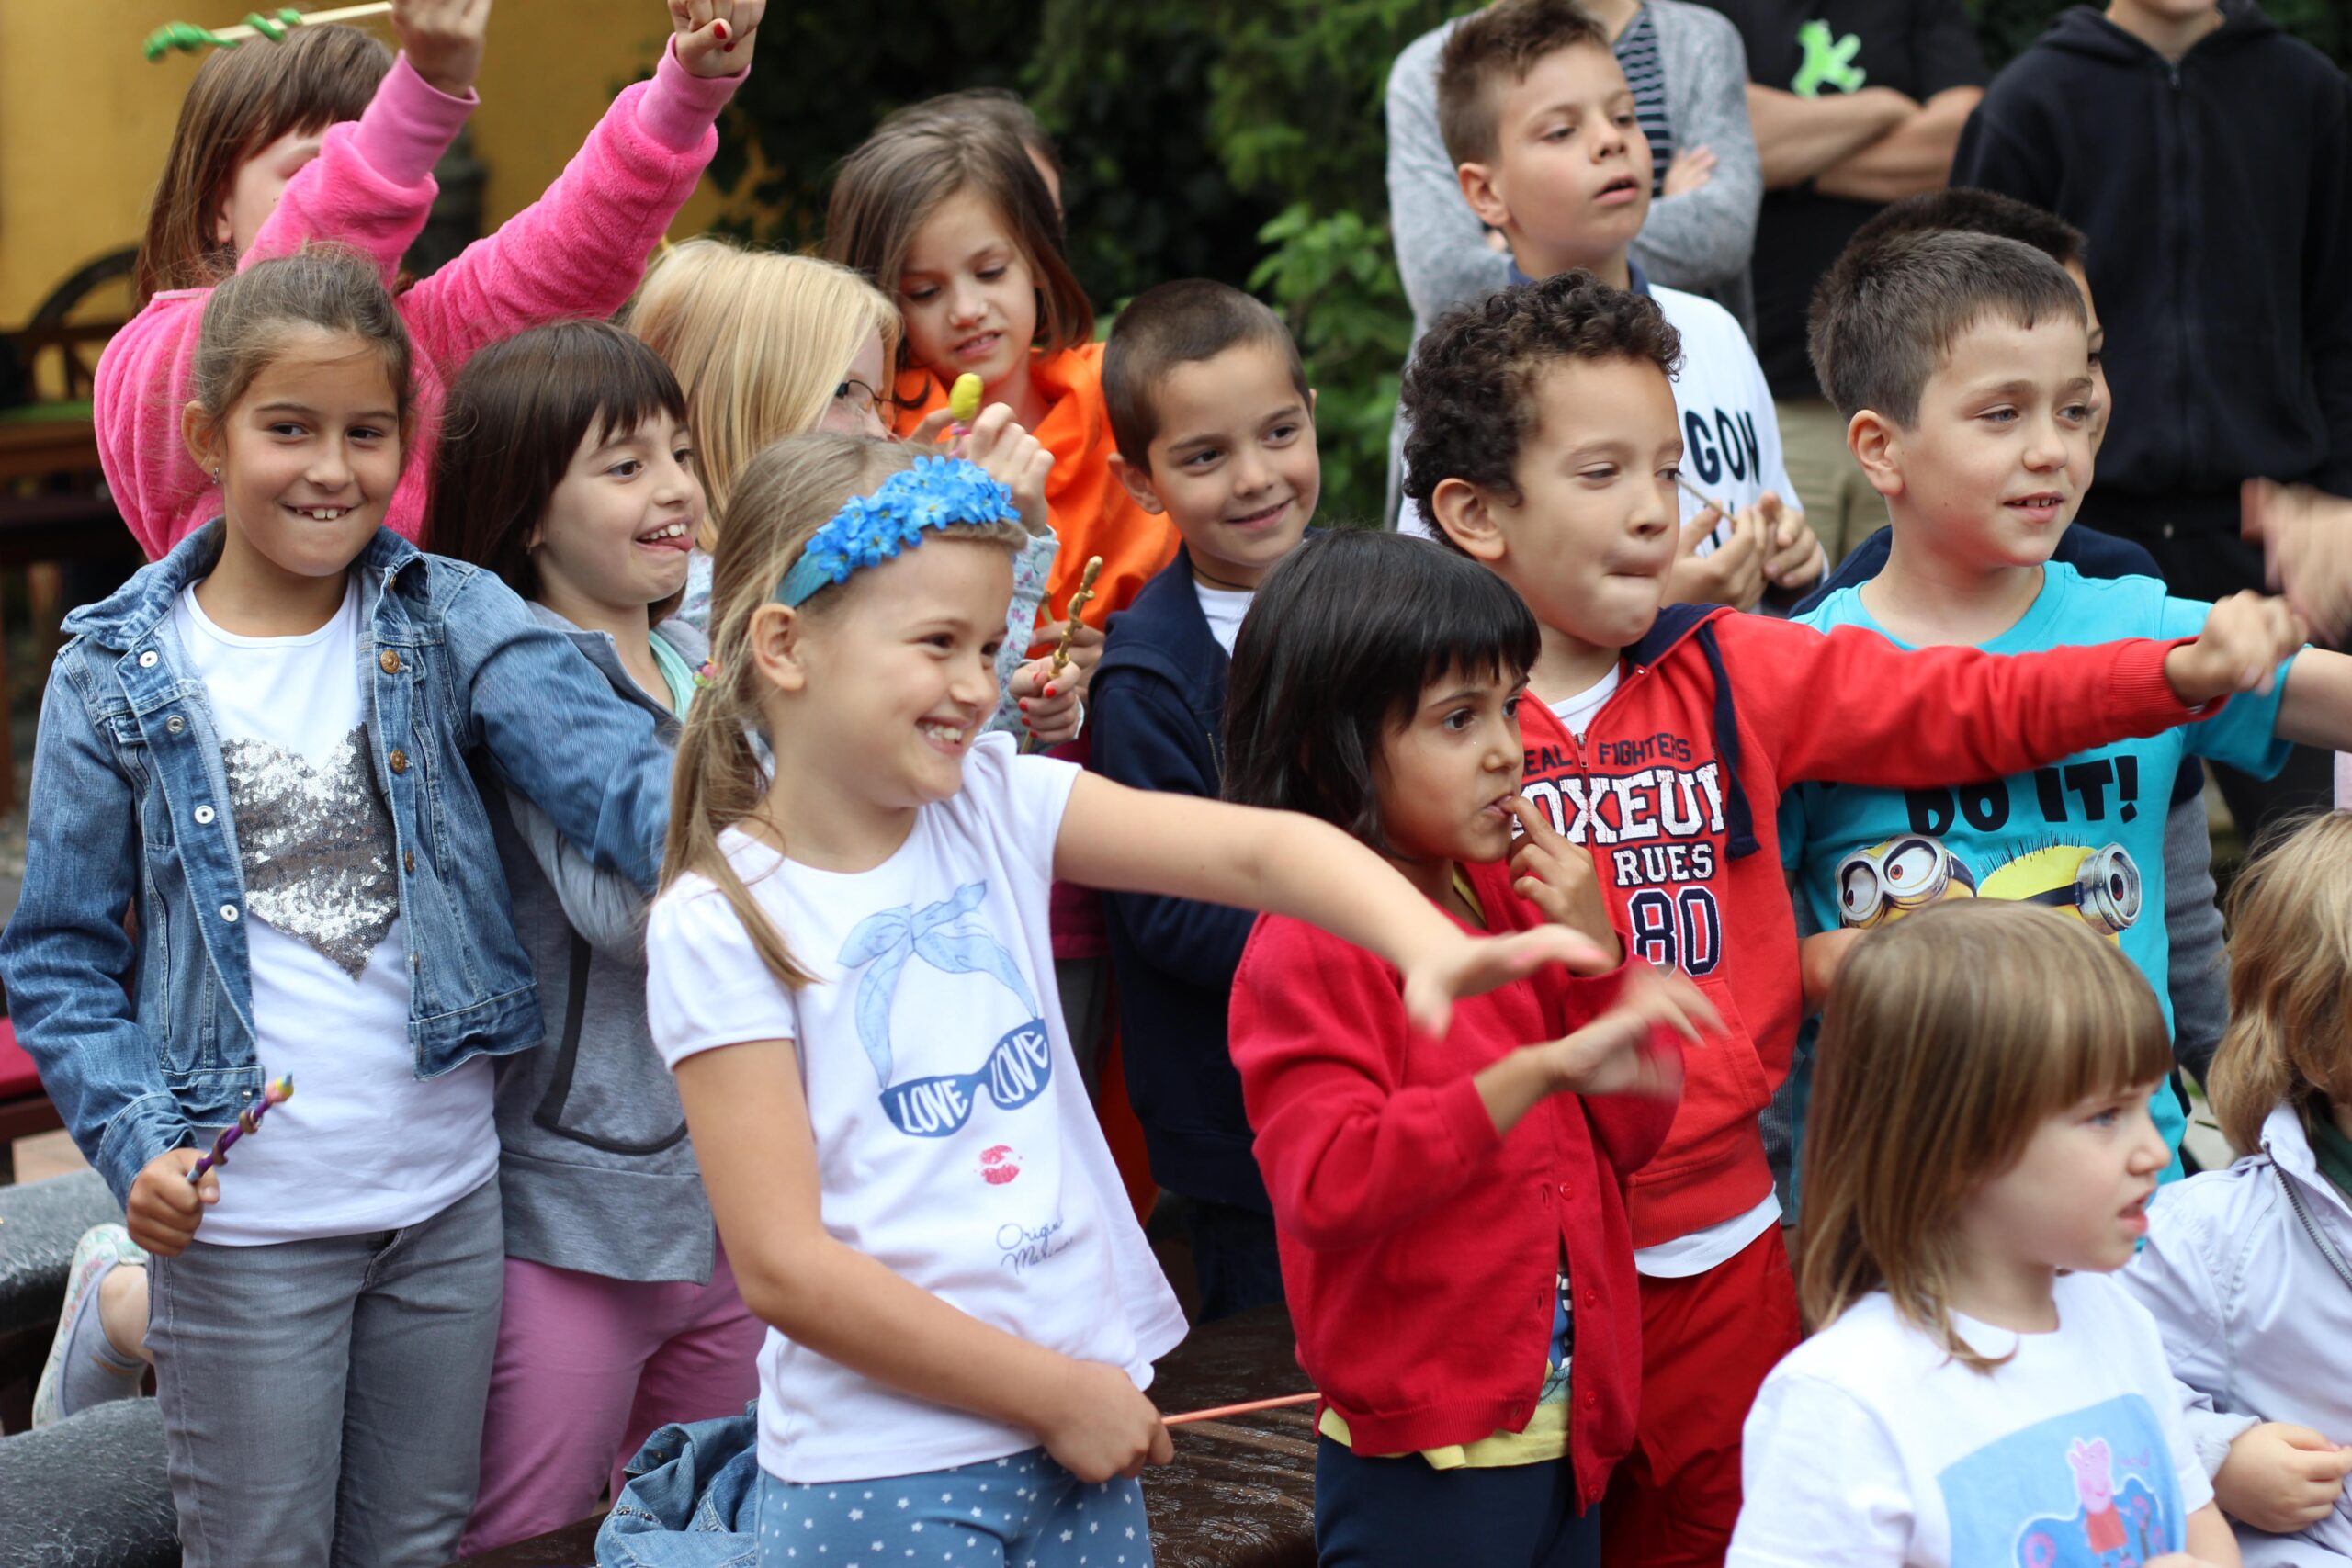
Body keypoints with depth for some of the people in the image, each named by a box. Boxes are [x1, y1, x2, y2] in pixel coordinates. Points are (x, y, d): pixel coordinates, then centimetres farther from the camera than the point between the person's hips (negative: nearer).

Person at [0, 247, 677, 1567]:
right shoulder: (117, 675, -5)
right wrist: (135, 1139, -14)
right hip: (239, 1218, -2)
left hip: (446, 1198, 2)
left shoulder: (453, 620, -3)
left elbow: (605, 766, -18)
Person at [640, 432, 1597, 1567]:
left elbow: (1256, 848, -9)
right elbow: (783, 1266, -15)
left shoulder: (995, 804, 1)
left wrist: (1434, 948, -29)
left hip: (1081, 1418, 5)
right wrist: (1055, 1396, -11)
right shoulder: (721, 923, -12)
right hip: (886, 1471, -5)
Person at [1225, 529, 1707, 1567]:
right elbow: (1327, 1186, -27)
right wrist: (1536, 1071, -34)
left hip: (1563, 1436, 7)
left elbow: (1630, 1135, 11)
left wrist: (1595, 953, -4)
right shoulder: (1306, 948, -13)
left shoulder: (1506, 900, 10)